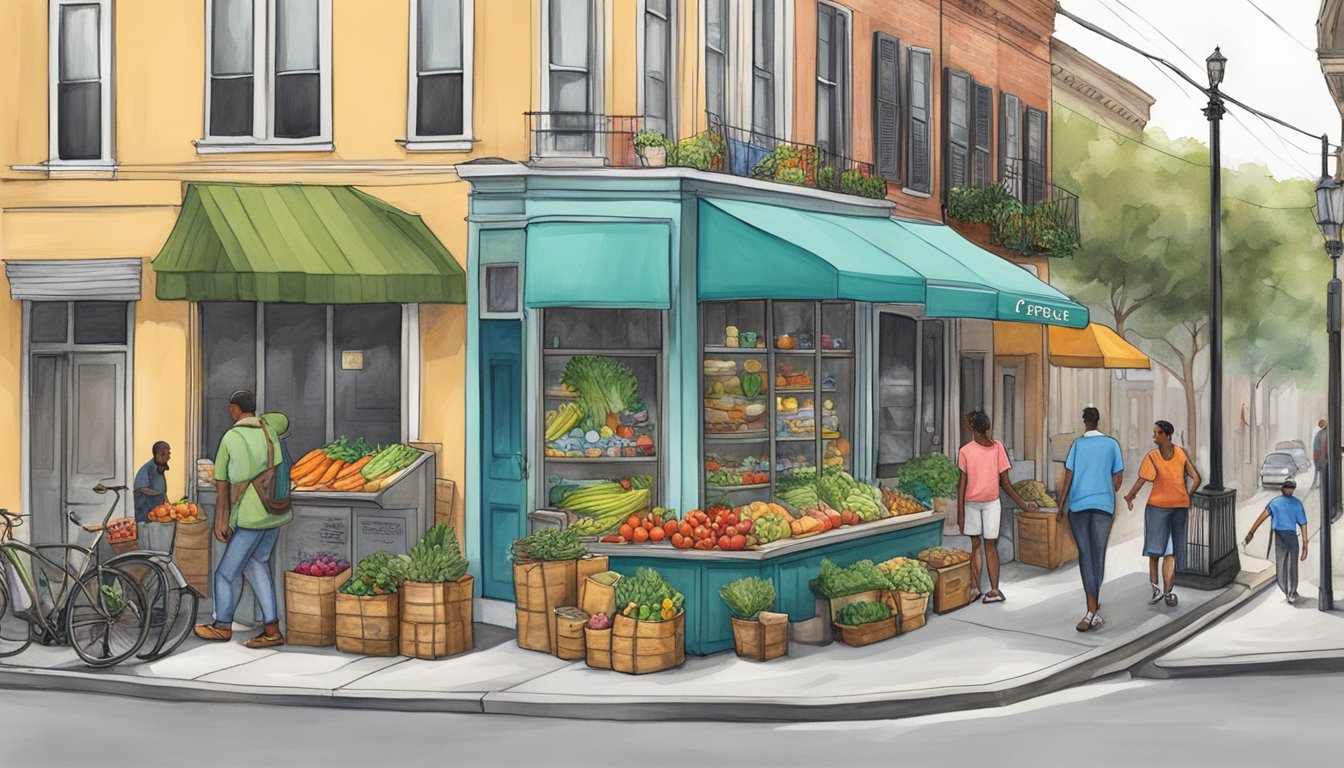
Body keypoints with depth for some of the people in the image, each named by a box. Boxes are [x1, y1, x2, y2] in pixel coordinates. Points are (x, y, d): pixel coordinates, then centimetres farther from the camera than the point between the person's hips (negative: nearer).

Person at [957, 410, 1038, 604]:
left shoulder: (997, 447, -1)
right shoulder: (965, 452, -4)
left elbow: (1004, 482, 4)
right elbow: (962, 484, -2)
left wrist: (1023, 504, 2)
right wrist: (960, 513, -4)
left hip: (992, 503, 0)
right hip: (971, 504, 0)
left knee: (990, 544, 0)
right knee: (975, 544, 6)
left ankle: (994, 589, -1)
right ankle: (974, 587, 8)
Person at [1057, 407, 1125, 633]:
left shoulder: (1077, 444, 1)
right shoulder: (1112, 444, 2)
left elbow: (1068, 478, -1)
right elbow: (1118, 478, 6)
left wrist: (1061, 506, 7)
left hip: (1078, 505, 0)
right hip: (1104, 505, 0)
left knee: (1085, 556, 2)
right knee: (1098, 557, 5)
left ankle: (1091, 611, -11)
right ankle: (1094, 611, 6)